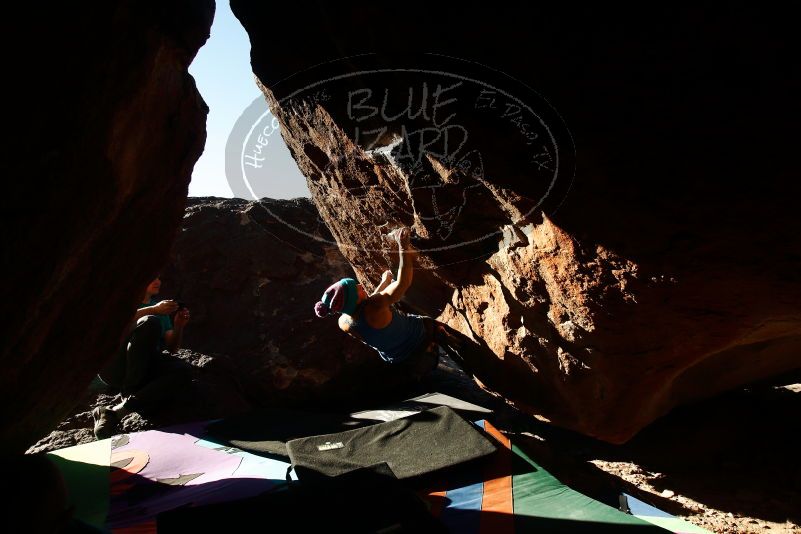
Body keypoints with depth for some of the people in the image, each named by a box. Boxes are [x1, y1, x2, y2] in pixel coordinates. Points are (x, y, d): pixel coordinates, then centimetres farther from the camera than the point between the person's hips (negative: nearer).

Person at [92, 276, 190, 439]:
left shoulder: (160, 306, 27)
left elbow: (172, 348, 20)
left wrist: (179, 327, 0)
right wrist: (153, 310, -19)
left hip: (142, 370, 3)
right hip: (111, 364, -3)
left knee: (174, 374, -32)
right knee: (150, 323, -29)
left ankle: (116, 411, -43)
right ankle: (129, 394, -28)